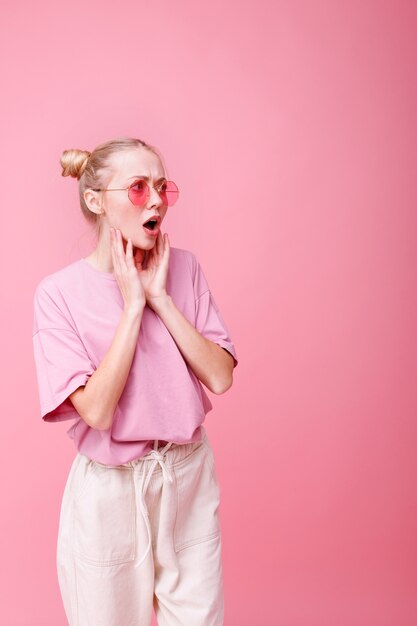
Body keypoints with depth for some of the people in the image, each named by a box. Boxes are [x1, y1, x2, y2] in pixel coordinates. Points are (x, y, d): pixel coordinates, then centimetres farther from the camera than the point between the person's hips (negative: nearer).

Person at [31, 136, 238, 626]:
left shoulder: (184, 268, -3)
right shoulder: (60, 292, -13)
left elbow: (220, 377, -10)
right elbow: (97, 411, -21)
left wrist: (161, 299, -16)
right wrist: (132, 305, -20)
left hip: (189, 477, 3)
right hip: (110, 490, -2)